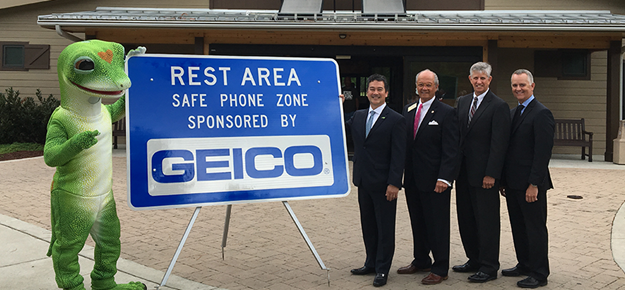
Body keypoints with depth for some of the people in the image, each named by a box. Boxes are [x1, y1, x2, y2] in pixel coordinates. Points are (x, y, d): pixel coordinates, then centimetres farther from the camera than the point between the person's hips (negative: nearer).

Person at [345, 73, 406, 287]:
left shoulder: (396, 120, -9)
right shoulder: (358, 117, 9)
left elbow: (399, 155, -12)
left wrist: (394, 183, -17)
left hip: (384, 184, -6)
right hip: (364, 182, 6)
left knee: (385, 228, 5)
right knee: (368, 226, 16)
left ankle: (382, 269, 16)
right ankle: (371, 263, 30)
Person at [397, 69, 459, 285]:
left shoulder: (446, 113, -6)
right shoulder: (408, 110, 12)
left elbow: (450, 150, -11)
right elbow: (404, 143, 13)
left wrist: (444, 178, -18)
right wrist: (401, 172, 7)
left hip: (434, 181, -6)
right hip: (412, 179, 6)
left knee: (437, 225, 1)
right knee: (417, 223, 15)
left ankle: (440, 269, 12)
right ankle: (421, 261, 30)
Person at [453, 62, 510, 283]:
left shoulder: (499, 106, -9)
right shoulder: (462, 102, 13)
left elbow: (499, 144, -13)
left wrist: (491, 174, -17)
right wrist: (456, 166, 8)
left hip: (484, 174, -7)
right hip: (464, 173, 7)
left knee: (487, 221, 1)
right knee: (466, 219, 13)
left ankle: (489, 267, 10)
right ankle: (475, 260, 26)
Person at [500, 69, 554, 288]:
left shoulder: (541, 113, -12)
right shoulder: (513, 113, 15)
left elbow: (543, 152, -17)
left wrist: (534, 184, -19)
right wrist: (504, 180, 13)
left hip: (530, 184, -8)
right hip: (513, 183, 8)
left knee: (535, 228, 1)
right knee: (518, 227, 15)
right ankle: (524, 265, 28)